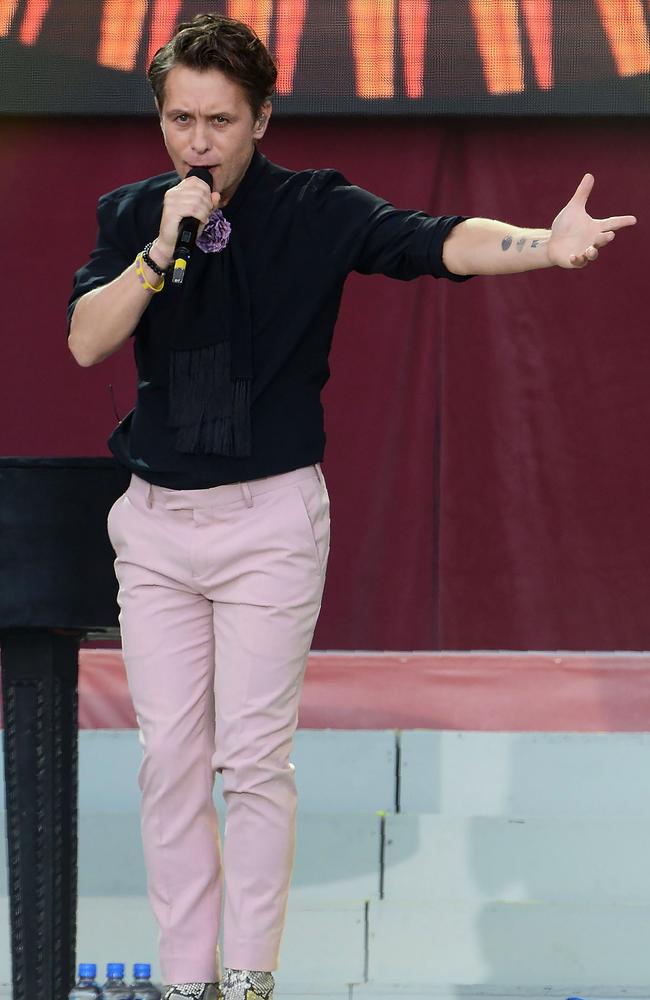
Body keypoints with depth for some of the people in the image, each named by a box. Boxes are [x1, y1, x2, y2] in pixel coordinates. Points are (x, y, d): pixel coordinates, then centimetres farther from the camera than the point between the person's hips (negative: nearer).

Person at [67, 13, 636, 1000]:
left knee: (256, 760, -2)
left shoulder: (316, 210, -4)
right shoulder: (131, 215, 5)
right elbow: (86, 340, -6)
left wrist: (547, 244, -38)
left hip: (271, 518, -3)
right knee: (170, 759, 4)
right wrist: (163, 252, -19)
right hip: (154, 520, 3)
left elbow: (437, 242, -20)